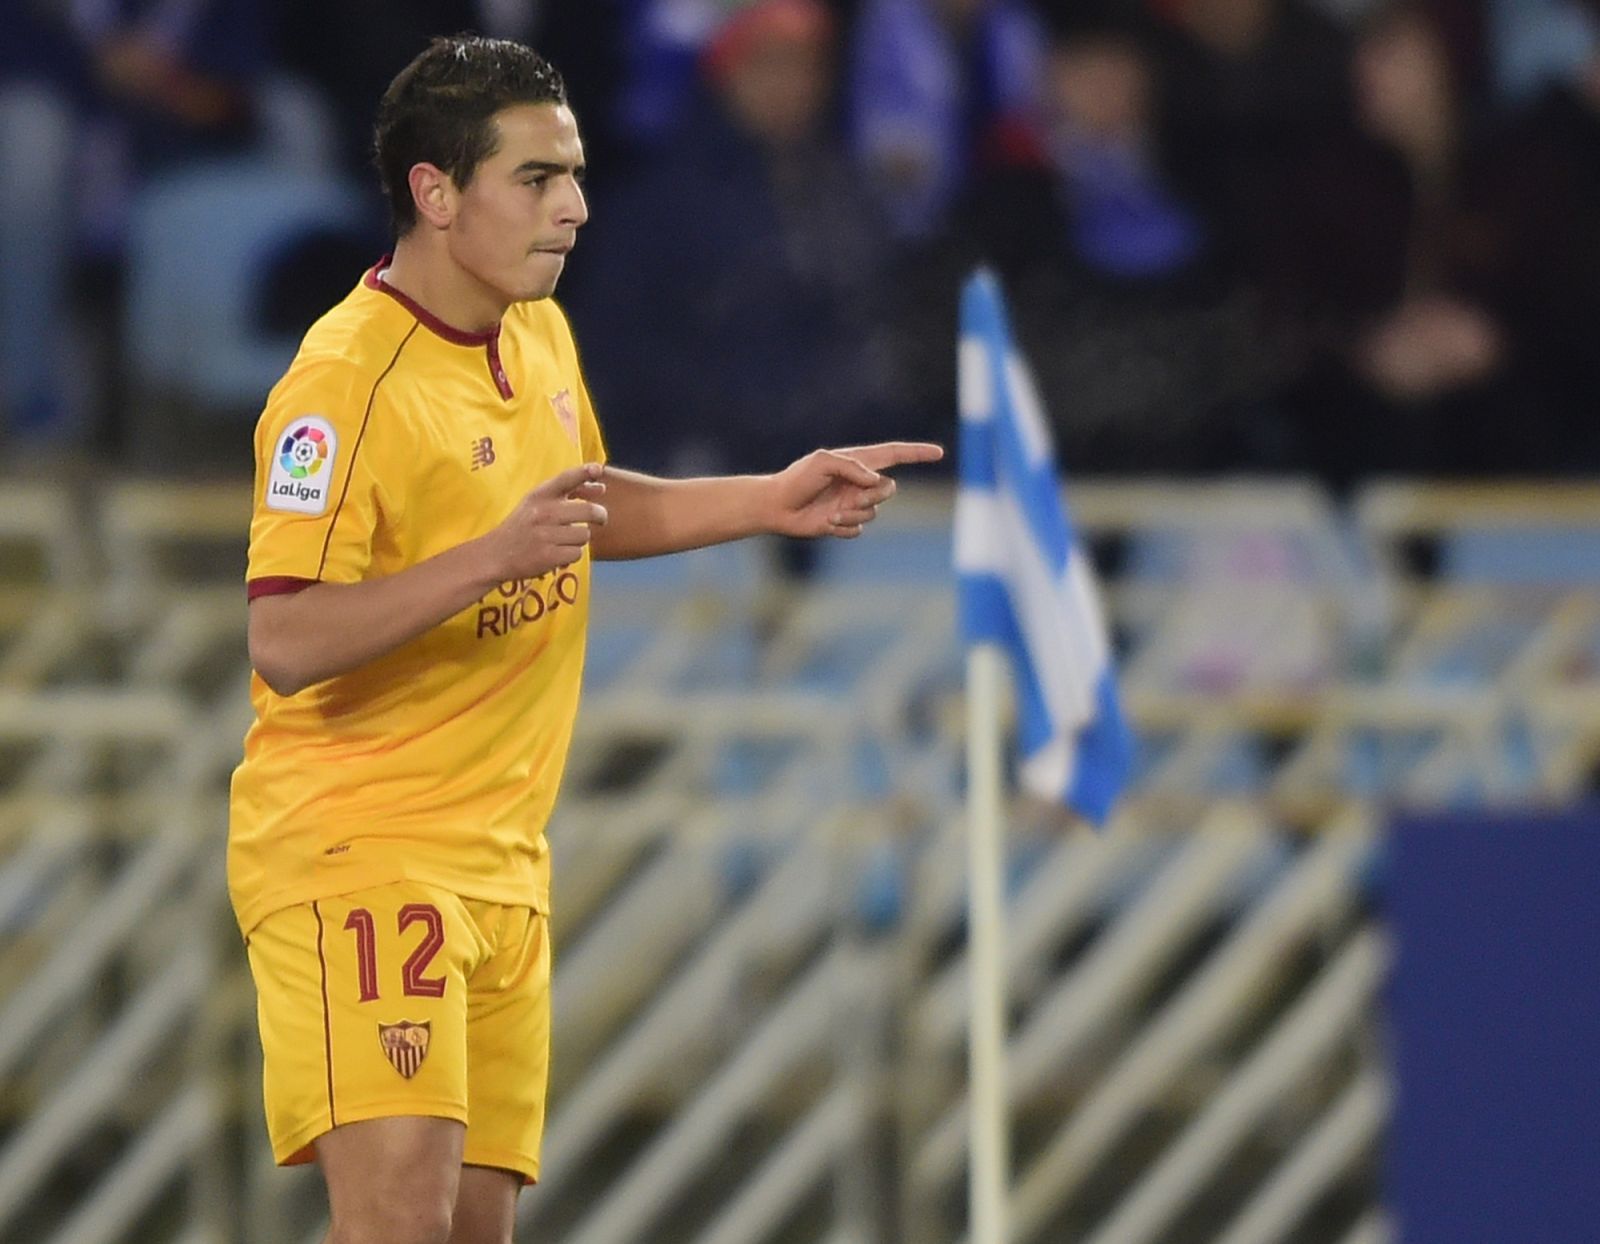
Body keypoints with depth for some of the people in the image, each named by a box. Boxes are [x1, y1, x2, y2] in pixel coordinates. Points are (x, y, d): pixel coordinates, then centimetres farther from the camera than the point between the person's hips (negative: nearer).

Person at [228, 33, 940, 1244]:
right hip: (353, 850, -8)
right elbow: (286, 644, -24)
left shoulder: (538, 333, 10)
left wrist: (769, 502, 18)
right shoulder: (346, 381, -17)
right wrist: (493, 557, -31)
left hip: (501, 860, 8)